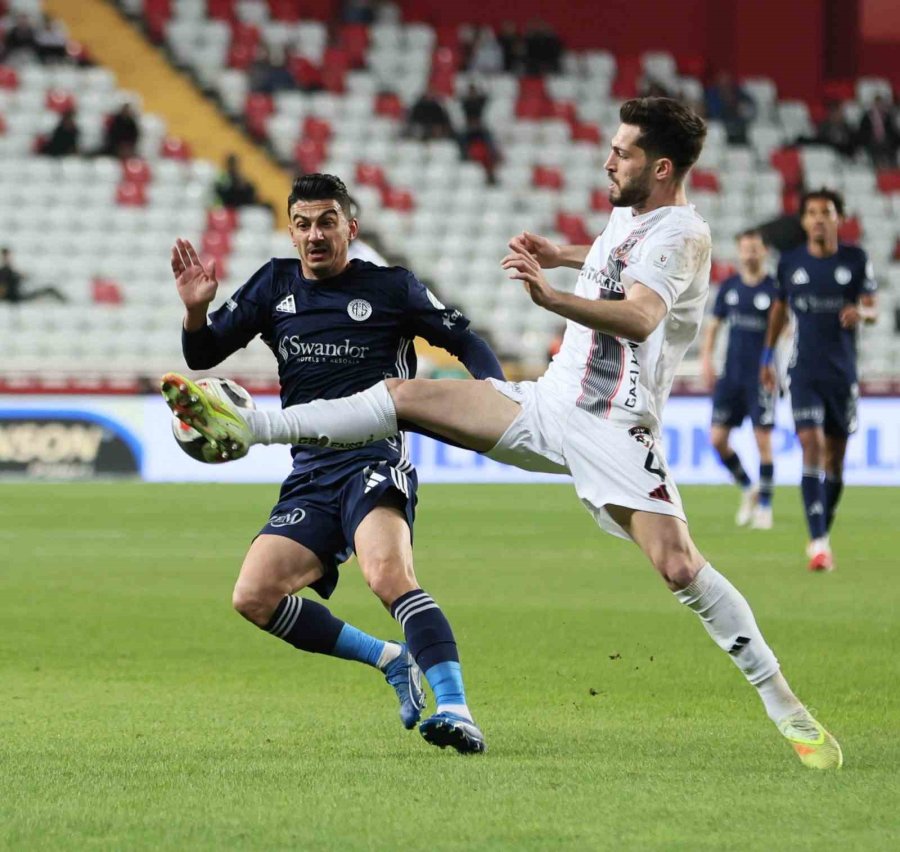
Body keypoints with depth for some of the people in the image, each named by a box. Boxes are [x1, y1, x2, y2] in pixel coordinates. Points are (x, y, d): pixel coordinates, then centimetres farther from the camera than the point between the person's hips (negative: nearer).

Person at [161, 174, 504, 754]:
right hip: (311, 474, 6)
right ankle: (392, 660, 7)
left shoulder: (391, 287, 4)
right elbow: (204, 355, 14)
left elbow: (465, 341, 10)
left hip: (375, 460, -6)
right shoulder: (275, 286, 14)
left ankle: (456, 711, -40)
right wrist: (196, 312, -8)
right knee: (255, 597, -9)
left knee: (387, 573, -33)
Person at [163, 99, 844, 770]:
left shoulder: (681, 233, -15)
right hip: (549, 401, 9)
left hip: (611, 431, -9)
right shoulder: (627, 211, 12)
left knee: (679, 567, -20)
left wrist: (551, 297, -47)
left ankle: (788, 712, -12)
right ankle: (245, 429, 5)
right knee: (406, 395, 0)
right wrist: (562, 255, 27)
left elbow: (639, 316, -34)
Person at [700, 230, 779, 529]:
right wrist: (706, 358, 5)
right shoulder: (729, 286, 8)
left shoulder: (774, 289, -5)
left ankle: (765, 505, 6)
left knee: (763, 440, -6)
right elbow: (714, 324, 16)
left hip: (760, 377, -4)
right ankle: (748, 489, 21)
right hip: (731, 374, 4)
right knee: (718, 438, 0)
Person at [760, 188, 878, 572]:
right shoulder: (790, 263, 3)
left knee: (835, 455, 8)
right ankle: (819, 544, -21)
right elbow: (779, 308, 17)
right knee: (812, 446, -16)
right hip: (804, 371, -1)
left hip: (843, 370, 1)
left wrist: (860, 313, -21)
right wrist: (768, 356, 19)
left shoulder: (856, 260, 1)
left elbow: (872, 309, 3)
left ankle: (822, 533, 26)